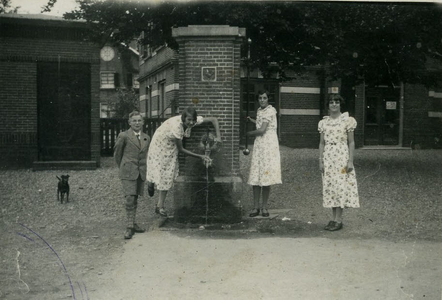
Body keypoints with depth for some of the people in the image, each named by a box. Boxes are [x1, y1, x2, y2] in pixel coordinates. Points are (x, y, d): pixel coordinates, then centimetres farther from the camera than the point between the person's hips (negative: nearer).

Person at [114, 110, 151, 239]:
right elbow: (117, 153, 7)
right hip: (128, 172, -4)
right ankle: (129, 227, -6)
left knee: (135, 199, 11)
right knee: (130, 199, -11)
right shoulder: (123, 136, -5)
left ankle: (132, 224, 22)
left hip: (141, 173, 5)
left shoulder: (147, 138, 10)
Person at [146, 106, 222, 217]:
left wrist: (218, 136, -26)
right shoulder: (176, 126, -40)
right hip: (160, 144, -6)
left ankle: (160, 207, 14)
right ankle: (151, 182, 40)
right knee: (158, 172, 0)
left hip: (171, 148, 6)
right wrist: (200, 156, -29)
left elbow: (213, 119, -13)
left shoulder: (195, 120, -24)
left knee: (168, 176, 5)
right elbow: (181, 149, -29)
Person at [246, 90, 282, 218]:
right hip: (259, 144, 6)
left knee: (266, 176, -2)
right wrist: (251, 120, 32)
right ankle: (256, 207, 7)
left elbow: (262, 130, -14)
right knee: (255, 177, 1)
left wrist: (249, 133, 1)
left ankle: (264, 207, 8)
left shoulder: (270, 110, -9)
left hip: (269, 144, -6)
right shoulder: (259, 110, 15)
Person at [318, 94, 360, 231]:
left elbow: (351, 142, -2)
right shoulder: (323, 122, 10)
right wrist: (320, 161, 5)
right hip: (328, 158, 4)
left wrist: (350, 161, -9)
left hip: (342, 156, -4)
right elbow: (322, 143, 12)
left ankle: (338, 220, -1)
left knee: (341, 186, -6)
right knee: (330, 187, 4)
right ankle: (334, 218, 13)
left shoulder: (347, 120, -1)